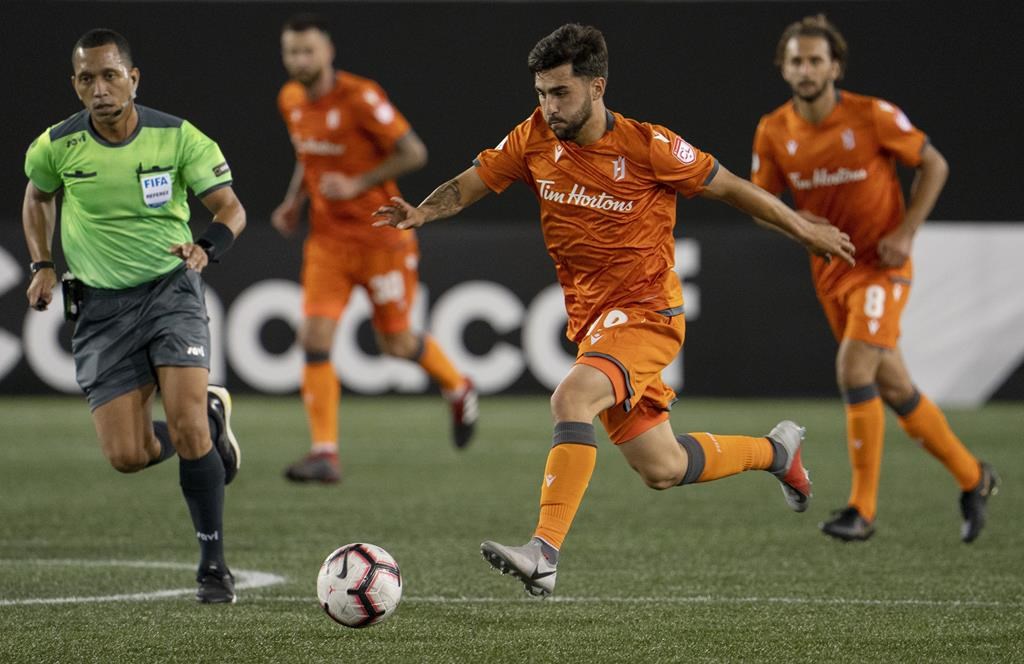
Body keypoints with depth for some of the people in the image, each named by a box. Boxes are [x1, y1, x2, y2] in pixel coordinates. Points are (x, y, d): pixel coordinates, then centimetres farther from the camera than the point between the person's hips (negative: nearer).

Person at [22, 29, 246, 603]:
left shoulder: (178, 138, -10)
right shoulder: (57, 147, -5)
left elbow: (231, 209, -5)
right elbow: (38, 195, 19)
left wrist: (206, 247, -26)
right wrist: (43, 265, 9)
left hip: (171, 289, -2)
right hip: (102, 305, 2)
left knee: (186, 427, -20)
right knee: (127, 456, -7)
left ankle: (214, 565, -4)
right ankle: (211, 418, 27)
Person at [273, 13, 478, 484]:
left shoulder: (360, 97, -18)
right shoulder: (291, 100, 3)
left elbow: (414, 153, -15)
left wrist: (357, 185, -22)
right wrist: (293, 202, 7)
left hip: (381, 237, -5)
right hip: (328, 239, 5)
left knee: (395, 343, 6)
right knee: (315, 338, -12)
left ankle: (458, 389, 38)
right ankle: (324, 454, -10)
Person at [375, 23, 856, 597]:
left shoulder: (648, 146, -15)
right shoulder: (534, 139, -2)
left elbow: (728, 187, -4)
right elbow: (472, 183, 6)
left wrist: (805, 230, 5)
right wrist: (422, 211, -16)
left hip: (647, 312, -6)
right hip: (591, 317, 6)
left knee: (572, 399, -32)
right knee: (661, 470, 12)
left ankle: (545, 555, -35)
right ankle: (778, 450, 38)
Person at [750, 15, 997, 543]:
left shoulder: (872, 116, -15)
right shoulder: (773, 132, -4)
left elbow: (934, 165, -5)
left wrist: (906, 232, -13)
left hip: (881, 266, -5)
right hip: (830, 272, 5)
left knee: (854, 368, -21)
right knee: (892, 387, 10)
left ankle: (862, 509, -13)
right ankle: (971, 478, 28)